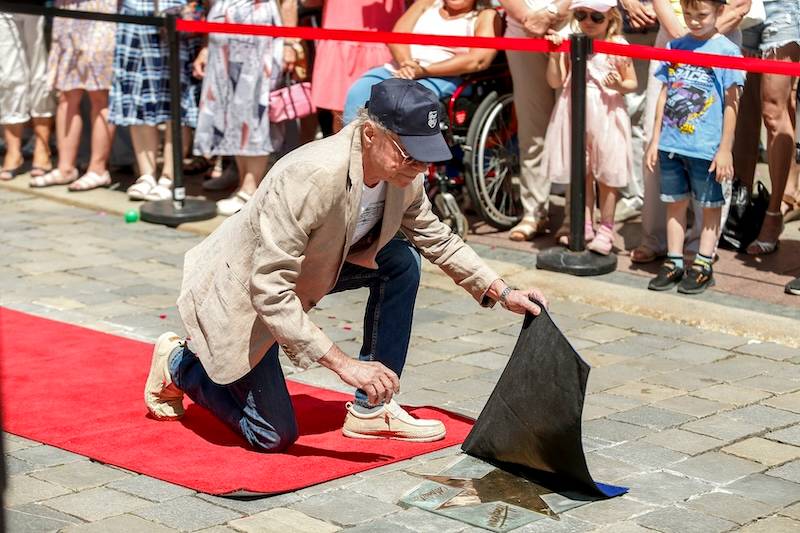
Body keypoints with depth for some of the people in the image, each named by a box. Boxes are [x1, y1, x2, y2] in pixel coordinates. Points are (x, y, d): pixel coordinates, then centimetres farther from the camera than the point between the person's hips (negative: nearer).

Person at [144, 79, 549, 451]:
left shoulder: (403, 173, -14)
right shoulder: (310, 177, -38)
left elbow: (437, 239, 6)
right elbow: (269, 292, -36)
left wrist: (503, 293, -3)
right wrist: (342, 364, -37)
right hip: (240, 291, -7)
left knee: (402, 261, -9)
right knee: (274, 437, -5)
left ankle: (371, 410, 0)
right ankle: (180, 363, 18)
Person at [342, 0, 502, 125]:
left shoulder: (486, 17, 9)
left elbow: (479, 60, -9)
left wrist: (425, 71, -17)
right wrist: (405, 63, -15)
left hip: (441, 78, -4)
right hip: (397, 69, 4)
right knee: (357, 93, -25)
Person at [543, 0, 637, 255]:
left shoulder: (617, 46, -6)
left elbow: (632, 83, -1)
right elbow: (556, 82, 2)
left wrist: (619, 85, -22)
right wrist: (554, 55, -11)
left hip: (605, 116, -4)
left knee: (606, 174, 4)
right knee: (581, 172, 13)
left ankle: (606, 229, 14)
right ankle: (585, 226, 24)